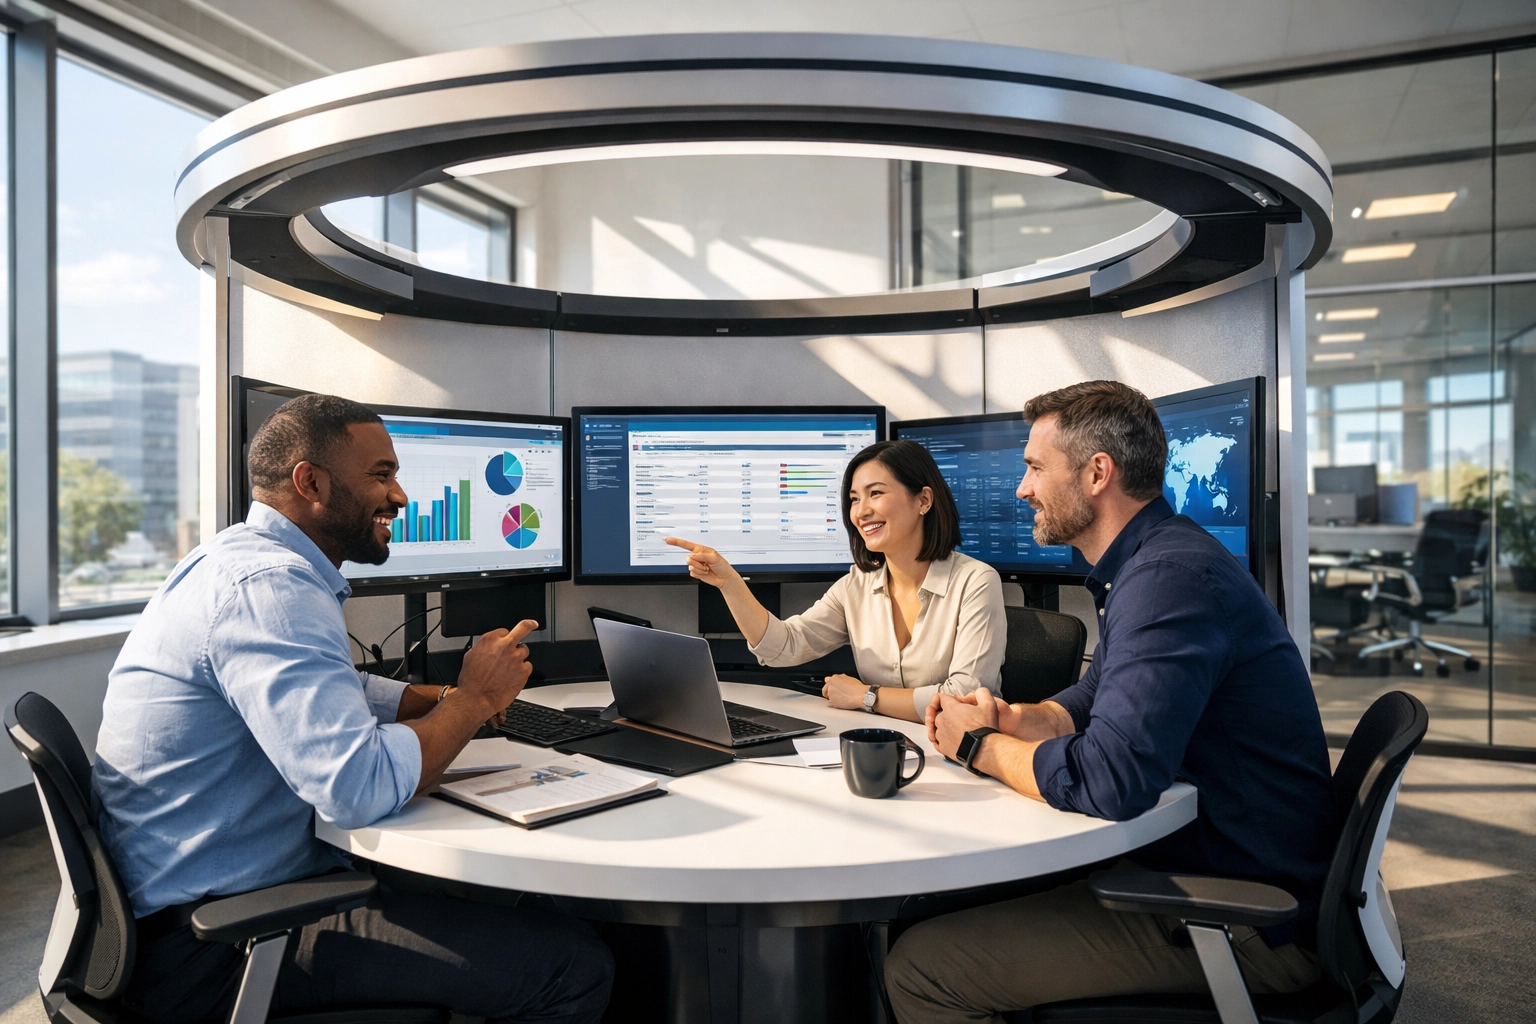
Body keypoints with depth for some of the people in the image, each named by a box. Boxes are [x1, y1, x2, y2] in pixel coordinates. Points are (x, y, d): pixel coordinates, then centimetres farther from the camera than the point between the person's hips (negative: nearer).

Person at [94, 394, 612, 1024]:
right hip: (208, 943, -11)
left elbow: (332, 691, 24)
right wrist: (476, 698, -15)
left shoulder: (248, 557, 12)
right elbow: (359, 787, -34)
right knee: (574, 965, -16)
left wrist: (442, 698, 6)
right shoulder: (268, 585, -24)